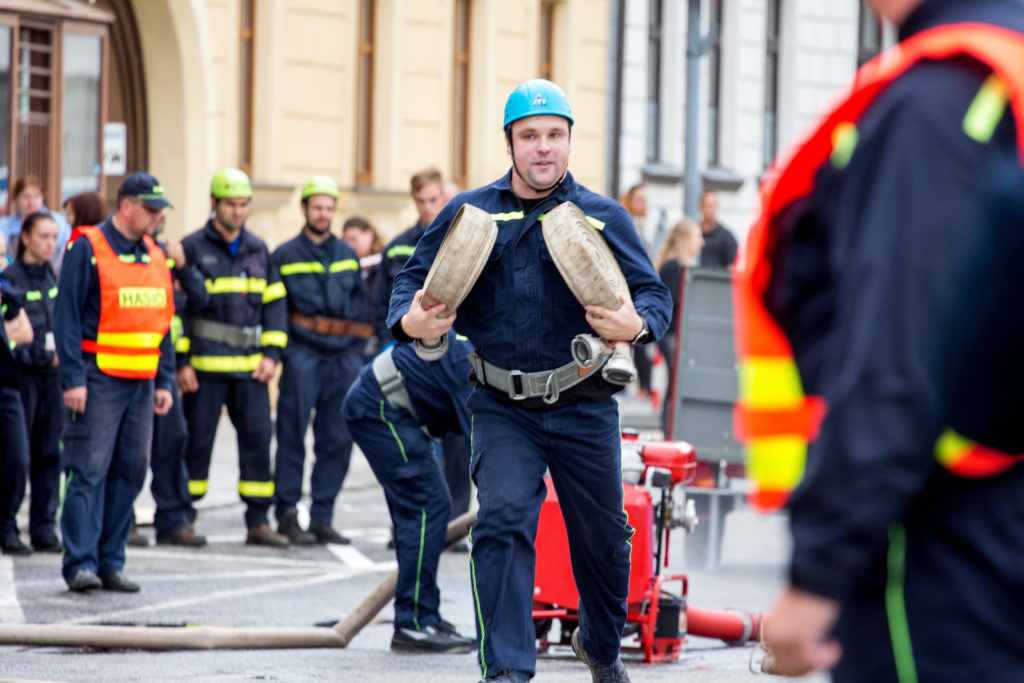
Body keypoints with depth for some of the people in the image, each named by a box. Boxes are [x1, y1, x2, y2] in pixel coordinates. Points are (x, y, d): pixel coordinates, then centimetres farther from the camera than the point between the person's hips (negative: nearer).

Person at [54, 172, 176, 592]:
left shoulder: (154, 256, 15)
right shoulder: (88, 249, -6)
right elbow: (67, 316, -9)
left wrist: (165, 381, 13)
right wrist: (72, 379, -15)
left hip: (141, 381, 7)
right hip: (99, 380, -7)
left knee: (130, 474, 5)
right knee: (90, 471, -9)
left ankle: (111, 563, 11)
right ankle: (81, 563, -9)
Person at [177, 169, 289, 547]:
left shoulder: (258, 250, 12)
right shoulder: (192, 248, -2)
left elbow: (275, 302, 16)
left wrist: (271, 353, 4)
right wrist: (180, 361, -8)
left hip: (249, 367, 4)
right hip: (205, 366, -4)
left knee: (258, 437, 0)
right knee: (197, 441, 1)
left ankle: (258, 522, 4)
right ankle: (182, 517, 12)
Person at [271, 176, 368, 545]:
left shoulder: (347, 255, 16)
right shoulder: (285, 256, 4)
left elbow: (360, 304, 19)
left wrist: (357, 349, 10)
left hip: (343, 358, 4)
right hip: (303, 356, -4)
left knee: (338, 439, 3)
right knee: (293, 435, -4)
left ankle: (322, 517, 9)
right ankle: (287, 512, 2)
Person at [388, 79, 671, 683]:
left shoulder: (603, 217, 0)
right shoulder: (468, 213, 3)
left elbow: (655, 293, -3)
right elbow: (416, 279, 8)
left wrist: (636, 324, -25)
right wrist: (410, 321, -15)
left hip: (583, 406, 0)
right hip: (503, 408, 0)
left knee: (601, 536, 13)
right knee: (504, 522, -18)